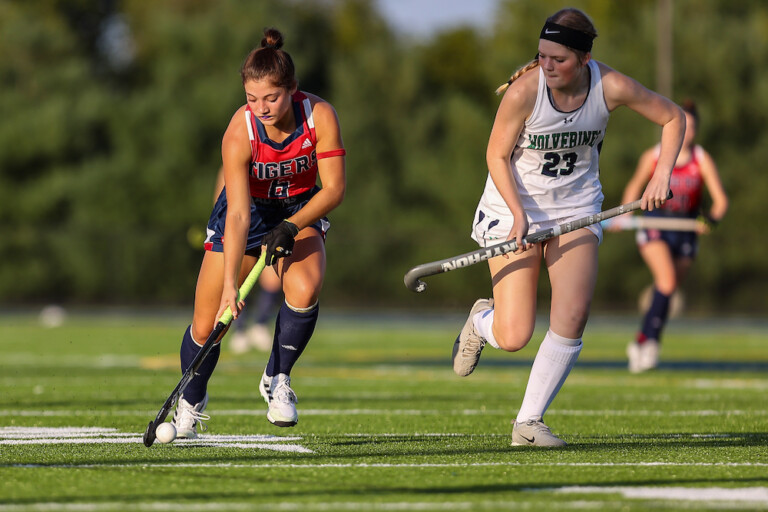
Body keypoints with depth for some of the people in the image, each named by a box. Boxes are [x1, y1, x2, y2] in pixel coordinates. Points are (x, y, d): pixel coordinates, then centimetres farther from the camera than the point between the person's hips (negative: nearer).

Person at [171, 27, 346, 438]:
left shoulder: (320, 116, -25)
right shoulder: (240, 132, -29)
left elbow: (334, 188, -18)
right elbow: (239, 215, -33)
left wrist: (291, 227, -31)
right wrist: (229, 283, -40)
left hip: (300, 212, 1)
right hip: (248, 211, -1)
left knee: (304, 289, -31)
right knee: (206, 326, -3)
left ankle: (277, 379, -7)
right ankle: (191, 401, 28)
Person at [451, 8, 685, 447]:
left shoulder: (611, 87, -15)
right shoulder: (525, 89, -23)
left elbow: (673, 117, 0)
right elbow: (497, 155, -11)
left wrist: (662, 176, -12)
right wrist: (518, 214, -23)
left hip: (577, 208, 3)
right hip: (513, 207, -2)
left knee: (572, 316, -18)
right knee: (514, 338, -10)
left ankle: (529, 422, -5)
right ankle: (482, 320, 30)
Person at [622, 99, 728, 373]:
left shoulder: (702, 160, -7)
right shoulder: (653, 157, -6)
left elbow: (720, 199, -8)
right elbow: (635, 185, 11)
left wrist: (711, 220, -27)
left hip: (686, 228, 2)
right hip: (654, 224, -2)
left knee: (668, 289, 2)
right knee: (666, 279, -24)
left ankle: (641, 343, 20)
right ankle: (650, 342, -18)